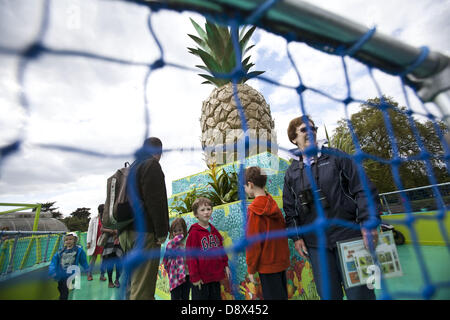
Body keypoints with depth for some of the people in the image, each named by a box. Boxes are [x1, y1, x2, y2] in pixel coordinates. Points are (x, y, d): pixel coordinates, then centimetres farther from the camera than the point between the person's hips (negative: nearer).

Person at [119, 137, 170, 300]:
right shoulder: (152, 165, -7)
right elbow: (154, 201, -17)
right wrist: (161, 232, -13)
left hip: (126, 232, 9)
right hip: (144, 232, -9)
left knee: (132, 285, 18)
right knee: (143, 289, -5)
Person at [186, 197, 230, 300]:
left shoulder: (214, 231, 8)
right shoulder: (194, 233, -13)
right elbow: (191, 256, -13)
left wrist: (225, 265, 12)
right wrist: (194, 277, -12)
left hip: (216, 276, 6)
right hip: (201, 279, -6)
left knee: (216, 297, 18)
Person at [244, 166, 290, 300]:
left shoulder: (253, 210, -19)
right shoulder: (273, 204, -1)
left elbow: (253, 242, -17)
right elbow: (283, 231, 7)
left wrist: (251, 269, -6)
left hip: (267, 265, -6)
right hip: (281, 260, 7)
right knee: (281, 294, 22)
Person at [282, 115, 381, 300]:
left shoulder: (336, 157, 2)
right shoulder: (291, 172, 7)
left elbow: (363, 190, -3)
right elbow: (290, 209, 10)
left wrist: (369, 223, -13)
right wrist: (296, 236, 4)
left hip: (349, 237, -2)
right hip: (316, 245, 2)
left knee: (359, 293, 6)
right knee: (328, 294, 12)